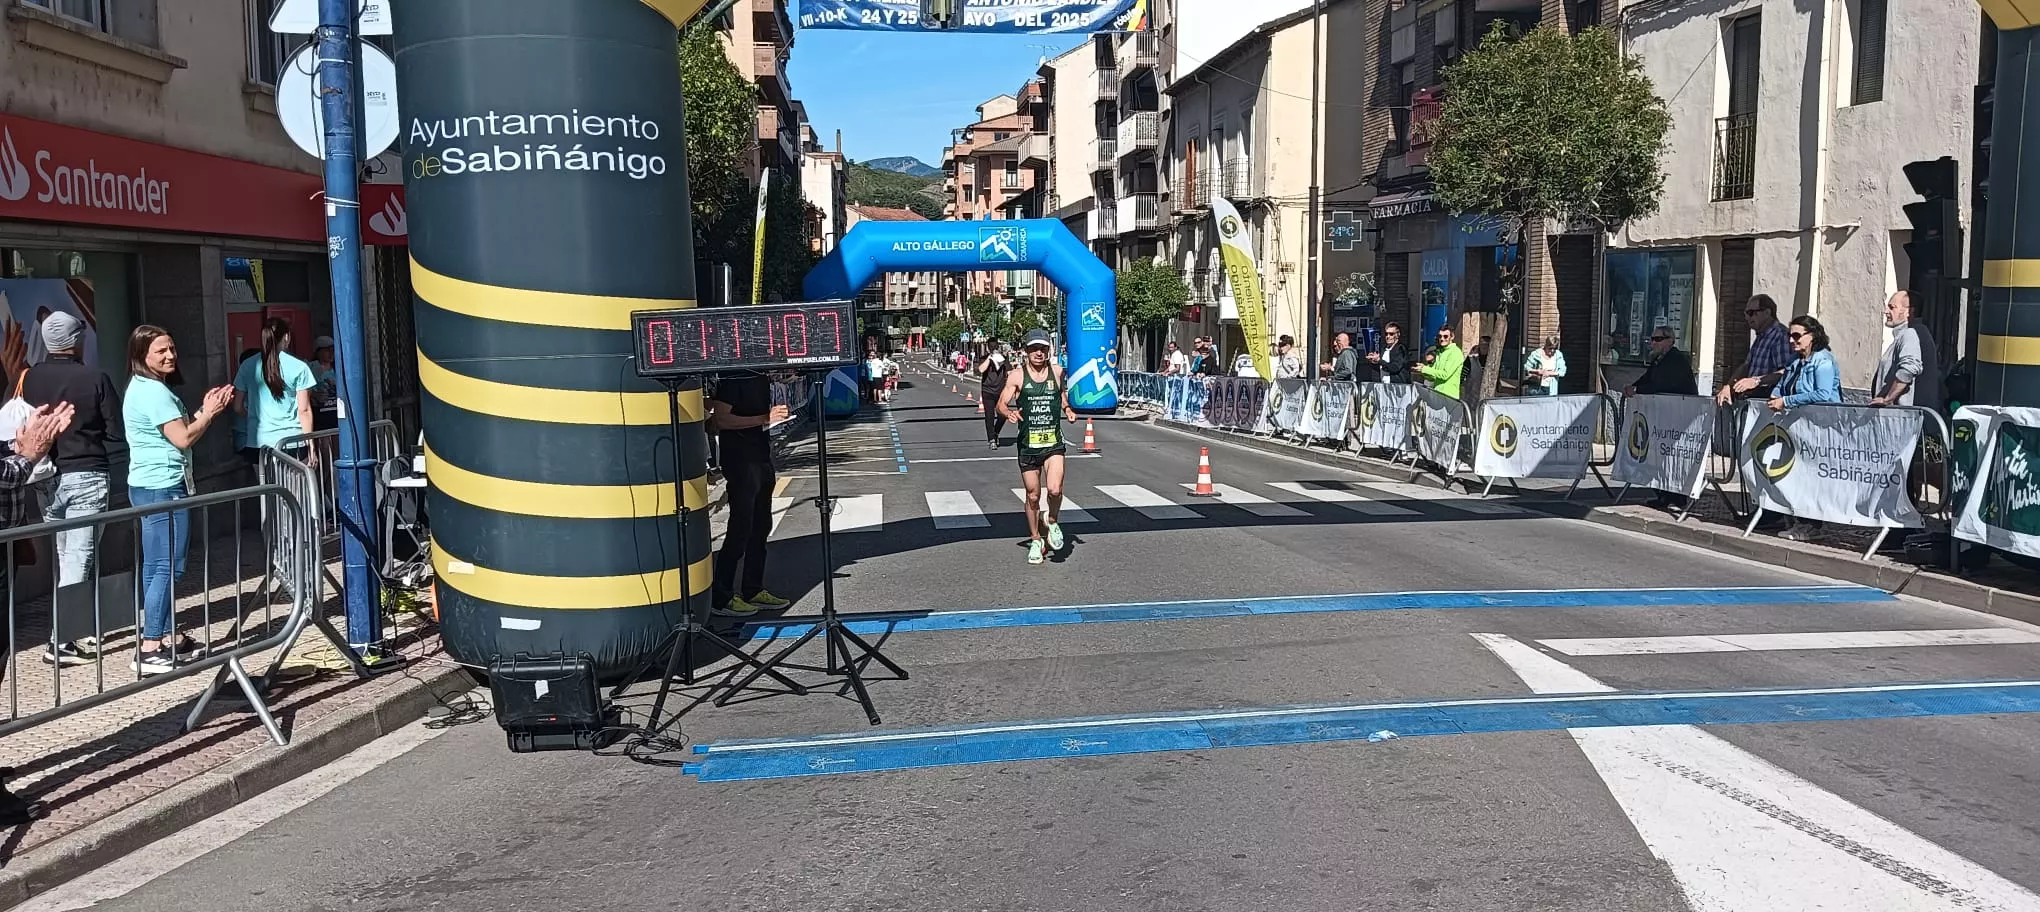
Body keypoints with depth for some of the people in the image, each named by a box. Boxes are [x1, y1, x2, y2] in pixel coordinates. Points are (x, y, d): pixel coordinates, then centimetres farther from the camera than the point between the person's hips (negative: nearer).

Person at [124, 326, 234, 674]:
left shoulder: (143, 388, 16)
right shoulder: (153, 391, -15)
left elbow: (176, 432, 19)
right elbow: (183, 439, -17)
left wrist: (204, 410, 11)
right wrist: (210, 413, -5)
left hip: (149, 486, 11)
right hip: (164, 487, -11)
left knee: (155, 566, 14)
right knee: (167, 567, -10)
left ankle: (159, 639, 22)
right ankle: (150, 651, -12)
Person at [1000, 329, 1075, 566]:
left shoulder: (1057, 372, 3)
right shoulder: (1017, 376, -3)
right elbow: (1001, 403, -6)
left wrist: (1067, 409, 1)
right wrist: (1009, 413, -28)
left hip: (1054, 442, 0)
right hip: (1028, 444, 0)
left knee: (1054, 489, -19)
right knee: (1033, 495, 8)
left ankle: (1052, 522, 12)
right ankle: (1036, 540, 27)